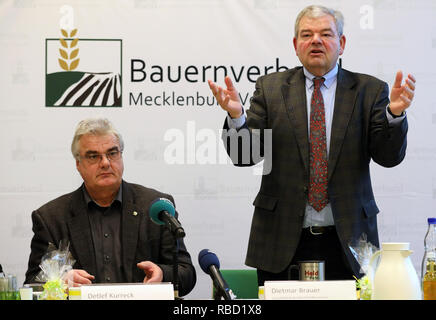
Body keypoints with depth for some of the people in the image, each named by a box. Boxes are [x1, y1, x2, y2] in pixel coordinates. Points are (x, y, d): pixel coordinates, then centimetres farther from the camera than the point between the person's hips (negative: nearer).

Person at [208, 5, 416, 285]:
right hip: (283, 239, 0)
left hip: (347, 239, 0)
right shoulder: (270, 88, 7)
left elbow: (389, 156, -2)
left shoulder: (369, 90, 6)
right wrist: (236, 116, -19)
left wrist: (395, 113, -20)